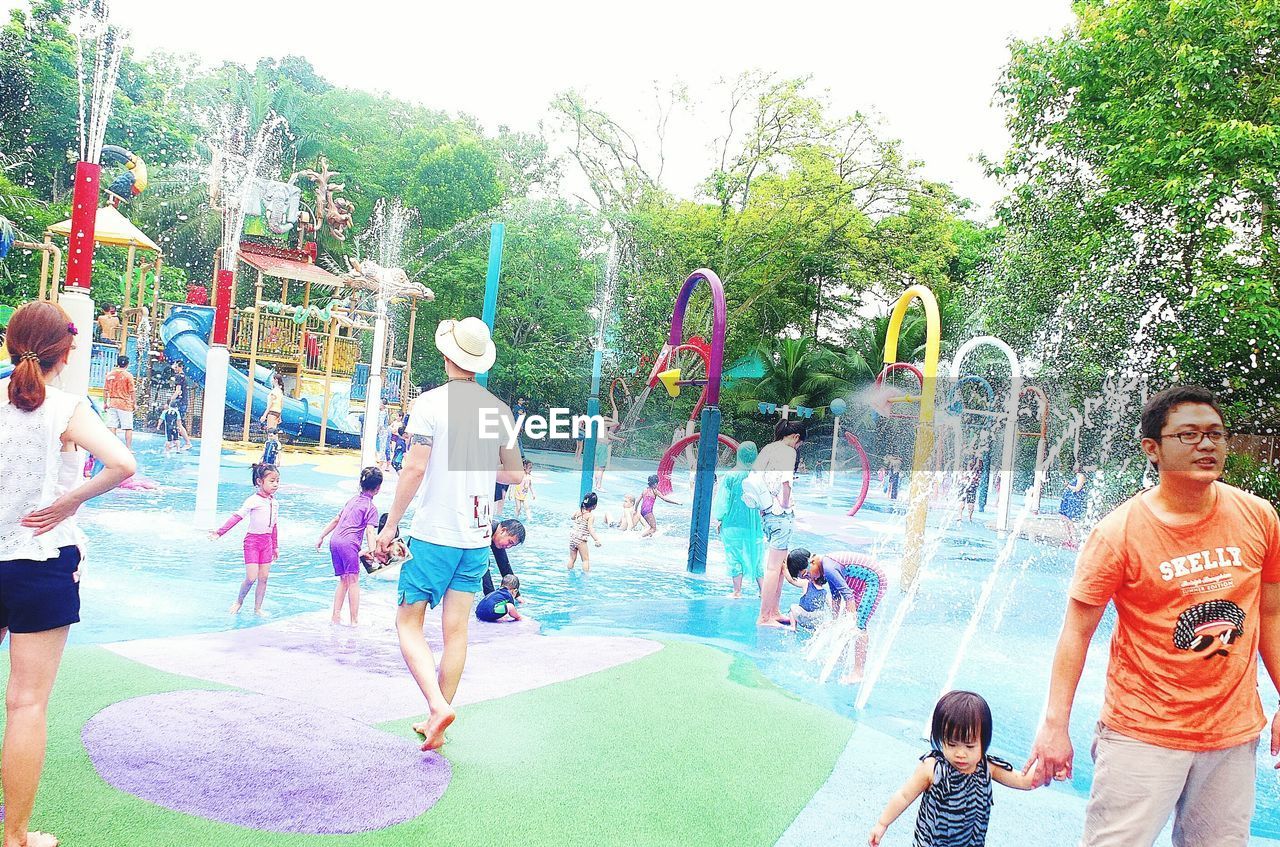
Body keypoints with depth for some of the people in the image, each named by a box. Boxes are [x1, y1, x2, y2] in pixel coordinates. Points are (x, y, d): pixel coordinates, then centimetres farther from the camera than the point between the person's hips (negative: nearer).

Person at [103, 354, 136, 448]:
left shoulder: (109, 374, 6)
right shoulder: (128, 375, -7)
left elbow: (105, 390, 8)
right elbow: (132, 391, -7)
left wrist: (106, 402, 16)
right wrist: (135, 403, 2)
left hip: (112, 403, 4)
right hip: (125, 403, -4)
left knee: (111, 427, 3)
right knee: (128, 428, 0)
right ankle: (128, 448, -3)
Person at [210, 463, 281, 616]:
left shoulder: (274, 503, 7)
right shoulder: (253, 501, -14)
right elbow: (237, 517, -18)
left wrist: (276, 546, 19)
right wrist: (220, 532, -24)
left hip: (267, 541, 6)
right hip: (252, 540, -6)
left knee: (264, 578, 5)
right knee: (251, 578, -8)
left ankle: (257, 608, 16)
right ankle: (239, 601, 18)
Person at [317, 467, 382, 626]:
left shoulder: (353, 499, 21)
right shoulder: (371, 507, 0)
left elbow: (335, 520, 24)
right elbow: (370, 531, -12)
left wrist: (322, 537, 29)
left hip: (334, 541, 7)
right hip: (349, 543, -7)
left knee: (343, 581, 14)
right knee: (353, 581, -2)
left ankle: (336, 617, 10)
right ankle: (354, 620, -3)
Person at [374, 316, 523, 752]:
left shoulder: (430, 403, -10)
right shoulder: (500, 409, 5)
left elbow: (414, 469, -16)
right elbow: (515, 474, 12)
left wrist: (390, 524, -7)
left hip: (434, 533, -5)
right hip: (478, 536, 5)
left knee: (408, 623, 6)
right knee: (456, 630, 9)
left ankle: (438, 706, -11)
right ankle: (436, 723, 17)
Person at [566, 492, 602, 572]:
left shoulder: (579, 511, 4)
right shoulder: (591, 516, -16)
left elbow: (572, 517, 24)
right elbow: (590, 529, -28)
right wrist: (596, 540, -34)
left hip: (572, 536, 7)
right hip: (580, 539, -7)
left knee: (572, 558, 18)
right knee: (586, 559, 3)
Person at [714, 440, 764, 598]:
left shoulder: (730, 476, -10)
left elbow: (722, 501, -5)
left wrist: (718, 520, 7)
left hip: (733, 524, -2)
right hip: (755, 525, 2)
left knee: (735, 557, 7)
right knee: (757, 557, 12)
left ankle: (737, 592, 13)